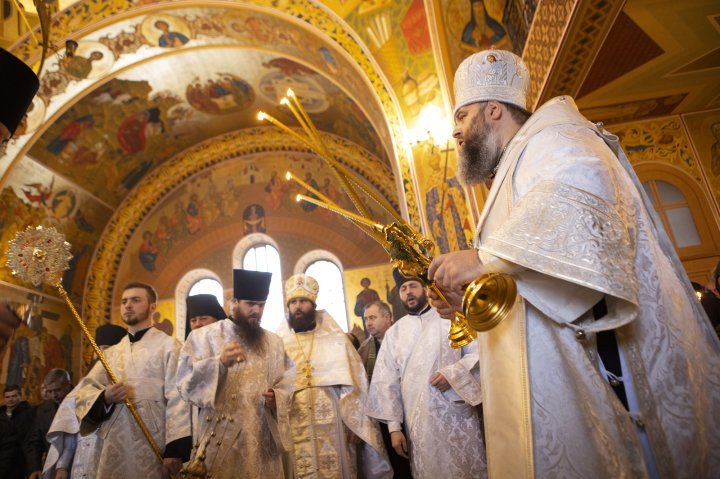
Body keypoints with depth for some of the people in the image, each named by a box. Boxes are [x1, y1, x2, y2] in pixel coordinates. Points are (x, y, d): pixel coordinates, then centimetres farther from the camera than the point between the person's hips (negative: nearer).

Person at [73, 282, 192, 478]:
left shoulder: (168, 345, -3)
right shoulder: (112, 352, 15)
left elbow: (178, 398, -12)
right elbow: (83, 391, 7)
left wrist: (175, 449, -21)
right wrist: (105, 397, -14)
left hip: (152, 446, -5)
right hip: (113, 447, 5)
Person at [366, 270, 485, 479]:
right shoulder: (393, 333, 8)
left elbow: (477, 353, 0)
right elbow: (387, 381, 6)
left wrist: (454, 373, -17)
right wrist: (394, 426, 1)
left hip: (457, 416, -1)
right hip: (419, 424, 1)